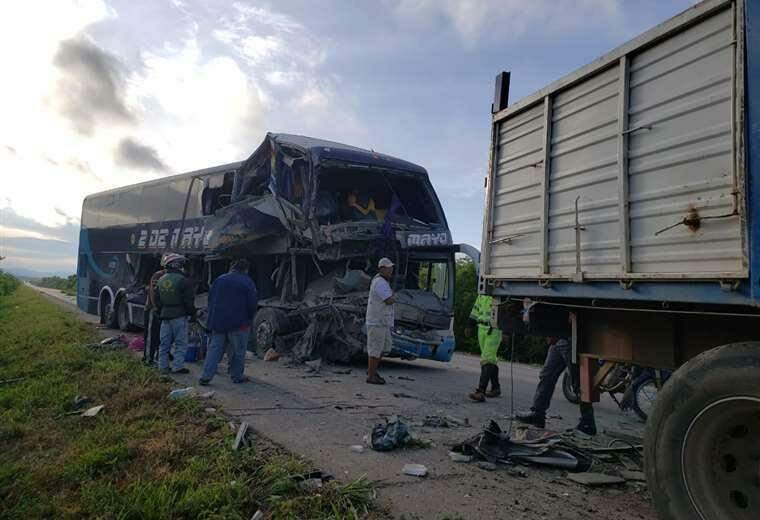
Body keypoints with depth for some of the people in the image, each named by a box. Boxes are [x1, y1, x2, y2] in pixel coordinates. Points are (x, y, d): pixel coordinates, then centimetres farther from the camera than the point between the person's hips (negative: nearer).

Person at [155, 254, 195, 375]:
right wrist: (192, 313, -2)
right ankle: (177, 366, 1)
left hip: (165, 315, 7)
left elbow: (157, 299, 17)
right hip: (179, 315, -7)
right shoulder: (182, 280, -13)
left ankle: (163, 367, 18)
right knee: (180, 343, 1)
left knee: (164, 342, 13)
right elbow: (189, 300, -12)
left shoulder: (161, 280, 11)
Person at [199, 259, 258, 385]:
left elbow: (210, 300, 11)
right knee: (238, 351, 7)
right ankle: (237, 376, 14)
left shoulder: (219, 280, 8)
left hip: (218, 322, 4)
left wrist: (212, 317, 18)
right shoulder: (248, 282, -6)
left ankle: (206, 376, 3)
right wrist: (249, 319, 9)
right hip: (239, 323, -4)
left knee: (214, 348, 8)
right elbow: (253, 304, -7)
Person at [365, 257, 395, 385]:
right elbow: (389, 301, -22)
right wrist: (393, 299, -2)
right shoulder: (380, 283, -18)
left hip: (382, 321, 10)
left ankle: (372, 369, 28)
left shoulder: (379, 280, 15)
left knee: (386, 345, 18)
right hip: (376, 321, -10)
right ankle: (371, 376, 6)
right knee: (375, 348, -3)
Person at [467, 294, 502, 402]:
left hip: (494, 330, -7)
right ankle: (496, 387, 28)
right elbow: (476, 308, 21)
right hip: (482, 328, 7)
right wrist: (470, 326, 21)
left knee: (487, 359, -13)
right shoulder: (482, 294, 13)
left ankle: (481, 392, -15)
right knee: (491, 358, 15)